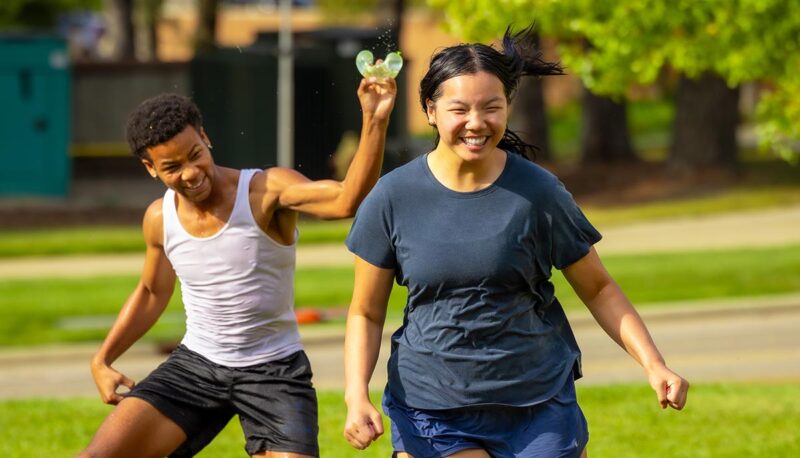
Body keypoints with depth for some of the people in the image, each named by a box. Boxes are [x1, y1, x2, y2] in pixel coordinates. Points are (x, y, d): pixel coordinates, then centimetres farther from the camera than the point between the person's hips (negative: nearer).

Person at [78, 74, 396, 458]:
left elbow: (346, 200, -37)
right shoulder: (159, 220, -1)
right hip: (195, 366, 3)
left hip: (274, 370, -3)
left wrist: (374, 120, -50)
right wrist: (102, 360, 14)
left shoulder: (267, 190, -17)